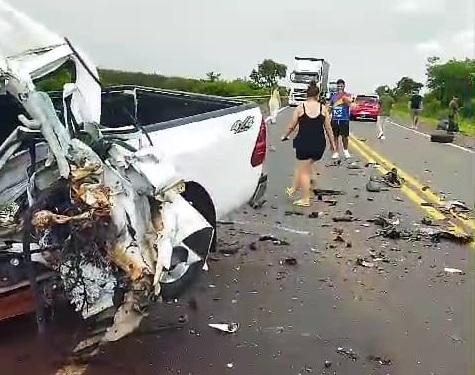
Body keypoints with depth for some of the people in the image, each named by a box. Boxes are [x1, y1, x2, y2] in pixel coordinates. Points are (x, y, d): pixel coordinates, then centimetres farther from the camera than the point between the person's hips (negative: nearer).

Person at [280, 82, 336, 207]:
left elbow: (291, 126, 1)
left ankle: (305, 199, 13)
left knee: (304, 171, 7)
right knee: (304, 167, 21)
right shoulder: (323, 108, 1)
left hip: (304, 143, -3)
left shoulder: (300, 108, -4)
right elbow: (328, 128, 3)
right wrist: (332, 143, 14)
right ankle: (294, 189, 31)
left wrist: (285, 136, 18)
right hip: (319, 144, 3)